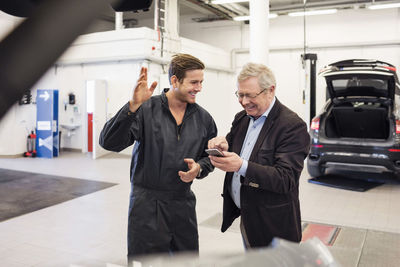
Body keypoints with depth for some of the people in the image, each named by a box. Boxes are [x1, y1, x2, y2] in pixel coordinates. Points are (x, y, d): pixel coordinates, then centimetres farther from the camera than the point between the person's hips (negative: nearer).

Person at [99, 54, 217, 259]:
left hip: (183, 203, 4)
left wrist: (199, 168, -7)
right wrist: (133, 106, -31)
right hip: (147, 203, -4)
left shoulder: (203, 118, 4)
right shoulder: (145, 109, -10)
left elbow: (210, 155, 15)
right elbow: (109, 142, -20)